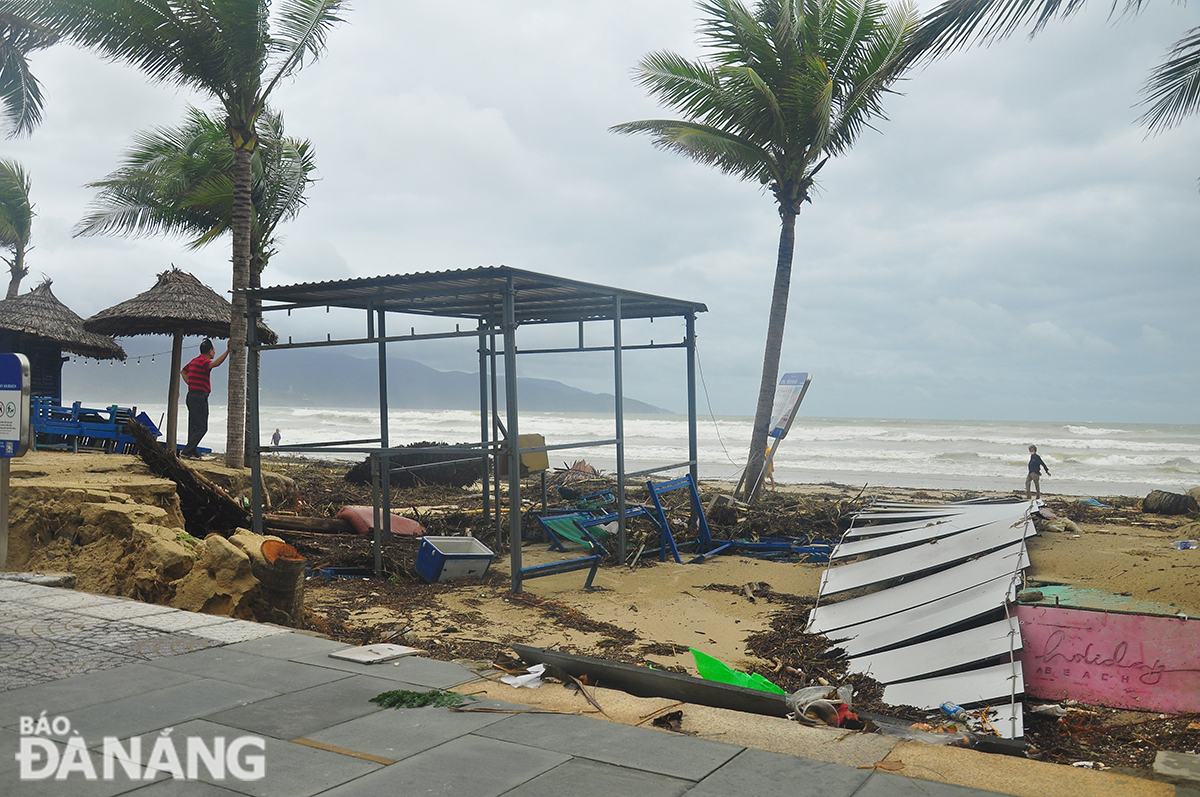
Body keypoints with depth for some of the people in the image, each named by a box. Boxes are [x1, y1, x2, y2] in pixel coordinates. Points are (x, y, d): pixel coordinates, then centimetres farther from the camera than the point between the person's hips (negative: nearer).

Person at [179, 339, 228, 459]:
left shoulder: (194, 361, 16)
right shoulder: (204, 362, -14)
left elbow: (183, 371, 31)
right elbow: (215, 363, -36)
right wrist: (227, 351, -43)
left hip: (191, 395, 10)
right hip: (200, 397, -10)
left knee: (194, 426, 12)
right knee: (201, 428, -9)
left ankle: (193, 453, 14)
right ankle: (186, 452, -12)